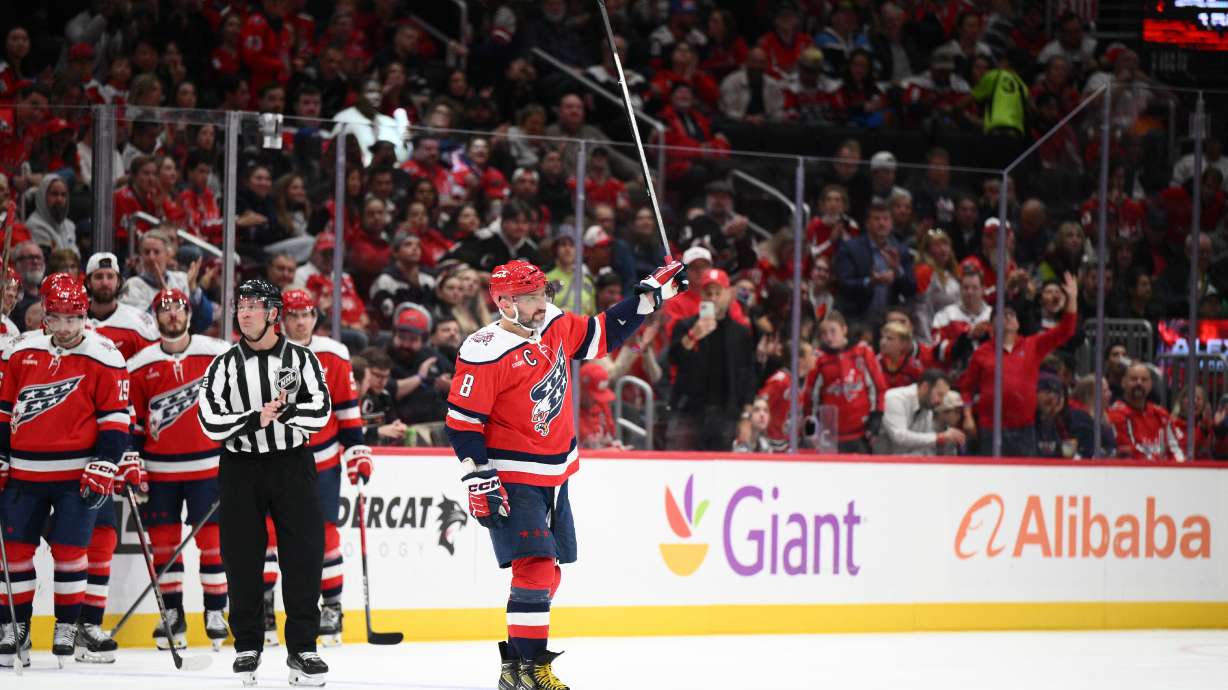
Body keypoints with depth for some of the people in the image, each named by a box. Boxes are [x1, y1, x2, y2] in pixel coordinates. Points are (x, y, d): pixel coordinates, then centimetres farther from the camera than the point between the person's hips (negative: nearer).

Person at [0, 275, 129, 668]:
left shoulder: (103, 358, -4)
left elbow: (115, 416, -4)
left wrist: (104, 467, -11)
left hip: (77, 474, -4)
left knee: (69, 551, -2)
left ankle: (68, 628, 10)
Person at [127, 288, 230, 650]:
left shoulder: (217, 354, -3)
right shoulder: (139, 365, 3)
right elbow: (131, 419, 9)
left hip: (208, 465, -2)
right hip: (159, 468, 2)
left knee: (211, 538, -2)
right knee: (163, 540, 4)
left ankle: (215, 612, 7)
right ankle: (173, 615, 13)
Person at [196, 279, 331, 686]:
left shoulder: (301, 359, 2)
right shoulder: (225, 365, 3)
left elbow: (319, 412, -9)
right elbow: (211, 422, -7)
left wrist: (281, 412, -23)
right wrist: (255, 419, -19)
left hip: (292, 465, -1)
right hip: (240, 469, 1)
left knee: (304, 556, -4)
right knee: (242, 560, 3)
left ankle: (302, 647, 4)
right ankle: (247, 646, 15)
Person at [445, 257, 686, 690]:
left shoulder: (555, 326, 2)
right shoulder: (484, 354, -19)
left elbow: (601, 334, 19)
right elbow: (462, 421, -16)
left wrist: (651, 294, 13)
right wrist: (479, 482, -20)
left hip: (555, 475, 8)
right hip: (512, 479, -8)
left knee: (547, 571, 11)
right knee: (536, 565, -18)